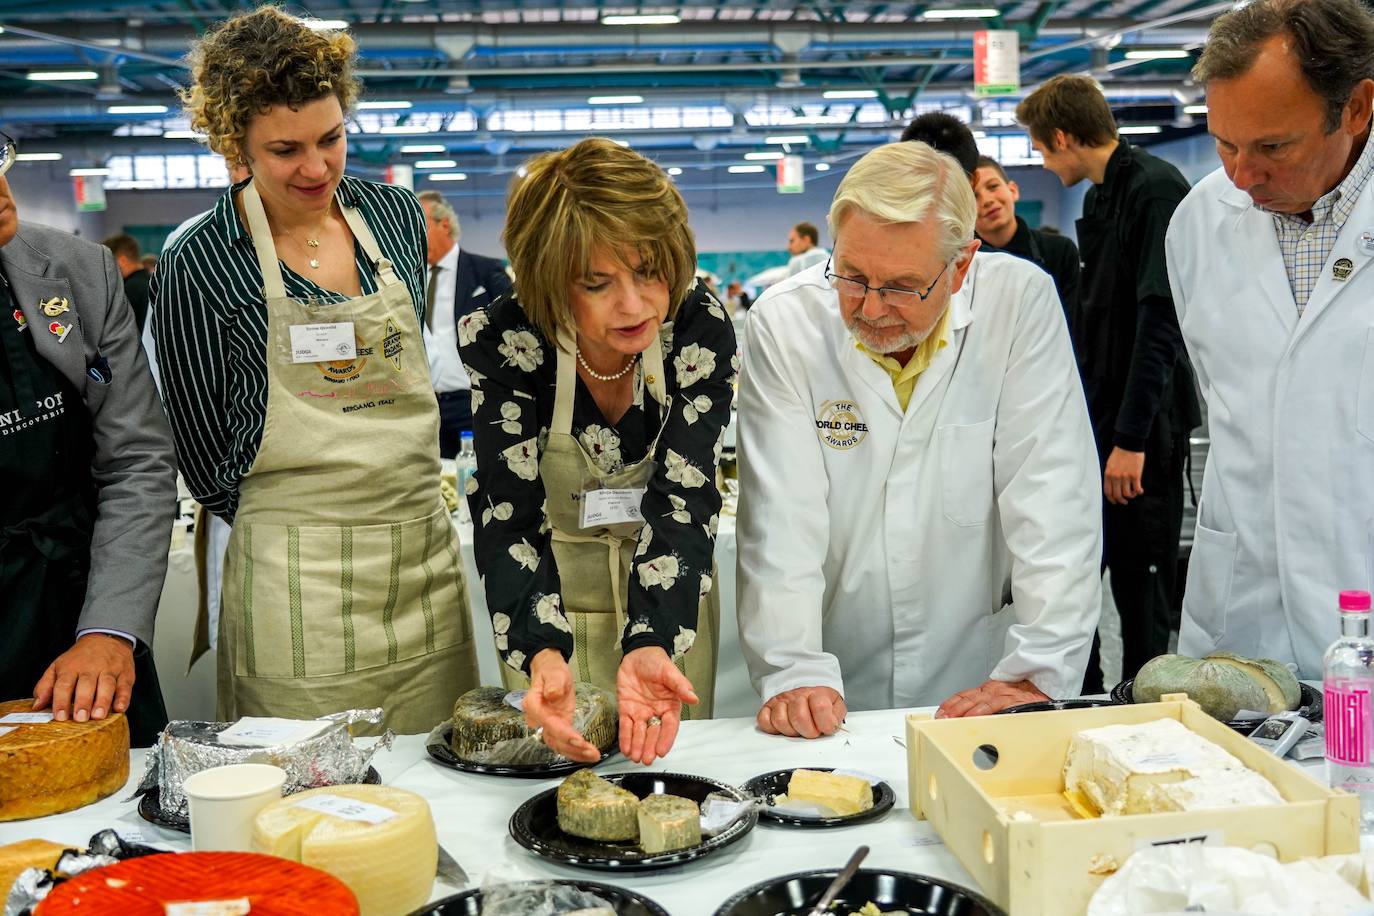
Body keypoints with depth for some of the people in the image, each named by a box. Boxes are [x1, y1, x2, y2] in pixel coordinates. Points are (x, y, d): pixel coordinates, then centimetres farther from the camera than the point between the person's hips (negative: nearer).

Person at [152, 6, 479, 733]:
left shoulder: (396, 215, 5)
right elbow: (208, 464, -2)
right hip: (297, 584, -4)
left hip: (426, 556, 5)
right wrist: (306, 525, 3)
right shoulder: (198, 266, -9)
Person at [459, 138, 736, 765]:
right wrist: (543, 655, -45)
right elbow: (509, 515, -27)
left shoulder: (701, 330, -22)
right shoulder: (502, 340, -23)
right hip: (549, 604, -1)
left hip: (668, 610, 1)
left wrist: (651, 648, -44)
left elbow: (682, 502, -27)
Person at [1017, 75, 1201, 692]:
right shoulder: (1101, 199, 15)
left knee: (1140, 584, 1)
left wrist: (1133, 437, -22)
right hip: (1094, 421, 9)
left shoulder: (1156, 190, -13)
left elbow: (1160, 320, -20)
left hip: (1142, 431, -9)